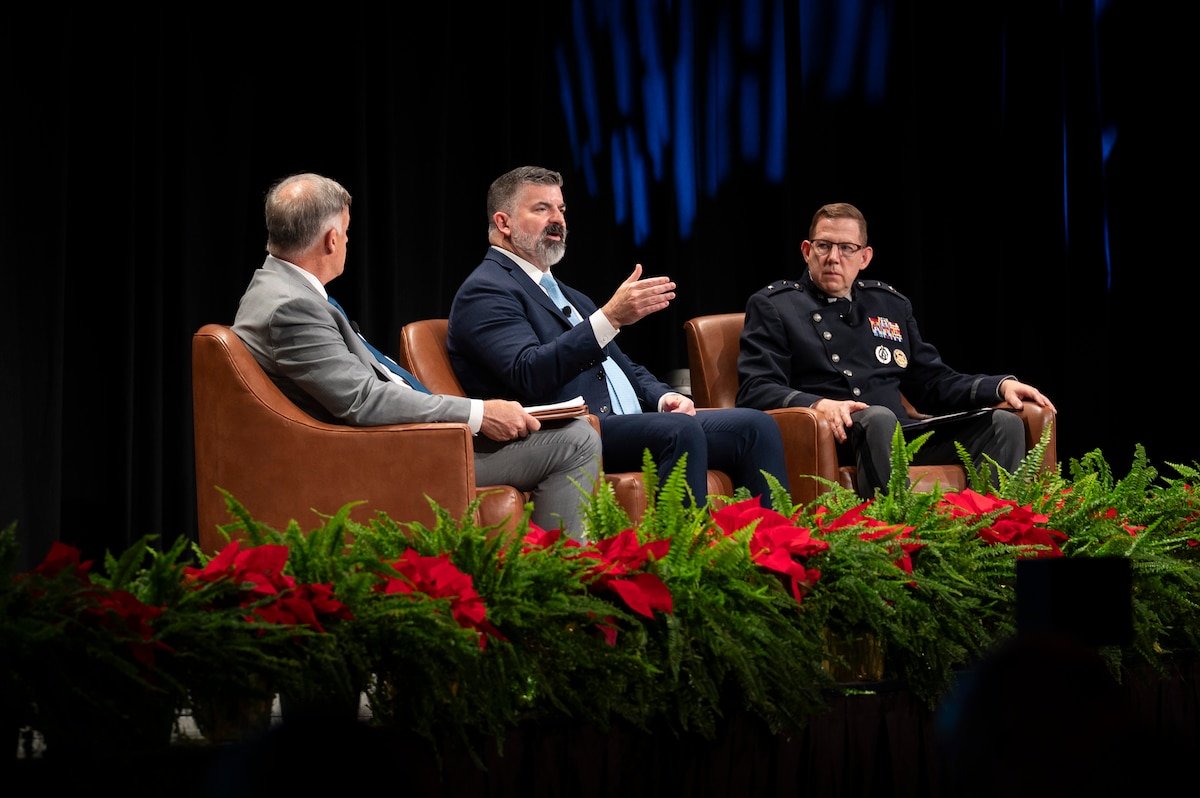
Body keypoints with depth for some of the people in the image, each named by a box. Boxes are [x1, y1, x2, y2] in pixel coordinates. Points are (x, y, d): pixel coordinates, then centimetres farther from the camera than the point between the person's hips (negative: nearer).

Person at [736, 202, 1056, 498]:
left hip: (903, 436, 6)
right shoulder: (772, 306, 10)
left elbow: (934, 382, 28)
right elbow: (754, 391, -3)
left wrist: (1002, 385, 11)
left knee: (1004, 423, -13)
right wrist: (819, 405, -23)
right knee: (879, 418, -38)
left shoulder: (891, 304, 26)